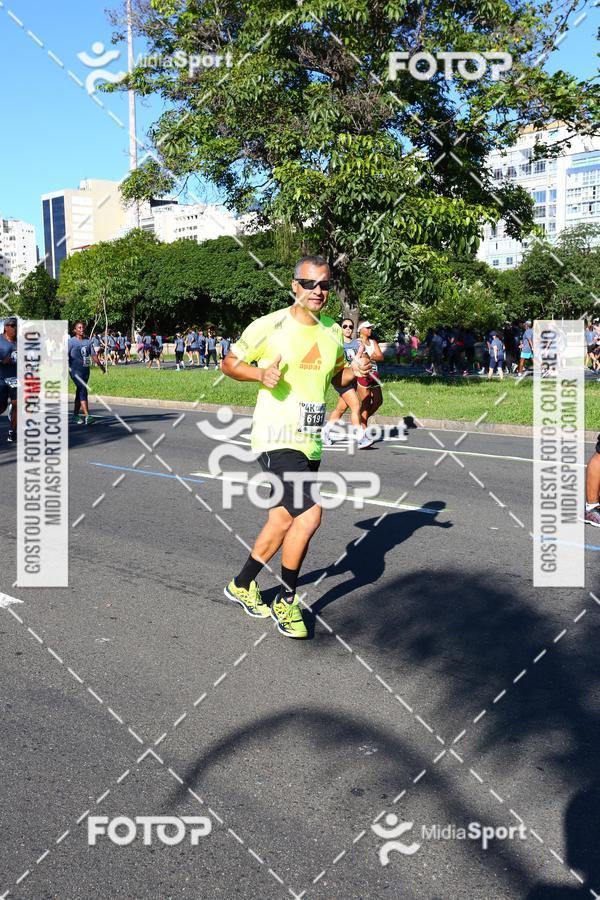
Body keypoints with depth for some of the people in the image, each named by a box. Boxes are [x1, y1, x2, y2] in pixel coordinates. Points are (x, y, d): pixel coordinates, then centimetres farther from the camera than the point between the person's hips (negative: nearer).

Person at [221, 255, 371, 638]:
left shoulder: (333, 331, 9)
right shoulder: (269, 326, -9)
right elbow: (229, 362, 1)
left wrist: (356, 370, 1)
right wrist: (261, 373, -18)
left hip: (311, 443, 7)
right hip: (276, 438, -7)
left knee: (285, 519, 14)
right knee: (309, 514, -18)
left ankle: (243, 584, 36)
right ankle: (287, 602, 3)